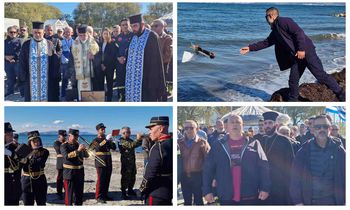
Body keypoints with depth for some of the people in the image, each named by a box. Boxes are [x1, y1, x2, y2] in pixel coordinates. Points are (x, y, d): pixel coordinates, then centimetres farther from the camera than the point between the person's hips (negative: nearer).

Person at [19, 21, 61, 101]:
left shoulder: (49, 45, 2)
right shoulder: (26, 45, 4)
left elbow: (55, 62, 1)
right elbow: (22, 63, 5)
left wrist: (55, 77, -6)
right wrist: (23, 77, -1)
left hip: (47, 79, 0)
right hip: (32, 79, 1)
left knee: (47, 98, 3)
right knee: (33, 97, 5)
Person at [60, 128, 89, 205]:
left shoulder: (78, 145, 11)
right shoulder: (64, 146, -5)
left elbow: (86, 156, 8)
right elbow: (66, 156, -23)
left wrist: (84, 149, -13)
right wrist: (77, 150, -29)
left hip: (79, 172, 6)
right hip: (69, 173, -6)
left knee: (79, 193, 10)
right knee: (69, 193, -2)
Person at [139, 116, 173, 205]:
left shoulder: (159, 146, -20)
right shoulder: (171, 143, 6)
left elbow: (151, 172, -22)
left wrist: (142, 190, -8)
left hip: (156, 194, -8)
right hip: (169, 192, 8)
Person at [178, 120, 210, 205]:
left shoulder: (202, 142, -4)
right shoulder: (180, 143, 5)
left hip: (198, 176, -3)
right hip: (184, 176, 3)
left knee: (198, 200, 5)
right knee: (187, 201, 13)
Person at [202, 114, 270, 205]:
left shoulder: (253, 144, 3)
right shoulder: (218, 145, 6)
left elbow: (263, 166, 0)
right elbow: (208, 169, 6)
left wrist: (265, 188, -8)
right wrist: (207, 191, 1)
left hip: (250, 197, -1)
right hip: (226, 197, 1)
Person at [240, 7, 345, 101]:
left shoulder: (283, 21, -9)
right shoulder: (275, 31, 19)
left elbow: (299, 32, -18)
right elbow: (266, 43, 27)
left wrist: (301, 49, -22)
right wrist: (250, 48, 23)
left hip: (306, 51, -9)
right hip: (296, 57, 9)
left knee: (320, 75, -9)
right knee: (293, 81, 8)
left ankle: (342, 95, -2)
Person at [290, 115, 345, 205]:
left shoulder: (338, 150, -1)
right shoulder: (305, 150, -2)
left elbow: (346, 177, 2)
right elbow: (295, 177, -4)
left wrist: (345, 200, -2)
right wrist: (297, 201, -9)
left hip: (333, 201, 0)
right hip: (308, 201, 0)